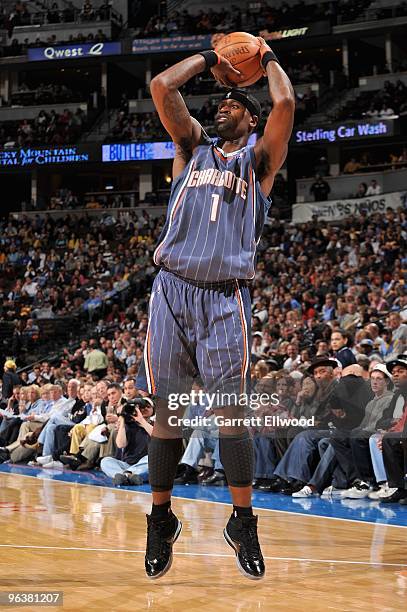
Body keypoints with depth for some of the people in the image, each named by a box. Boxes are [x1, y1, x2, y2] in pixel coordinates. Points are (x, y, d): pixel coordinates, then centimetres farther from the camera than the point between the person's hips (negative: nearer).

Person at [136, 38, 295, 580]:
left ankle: (243, 522, 8)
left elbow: (285, 102, -3)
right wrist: (209, 60, 20)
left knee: (231, 413, -6)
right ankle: (162, 520, 15)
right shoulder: (193, 148, 20)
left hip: (225, 296, -2)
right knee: (167, 411, 2)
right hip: (173, 290, 2)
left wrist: (269, 59, 14)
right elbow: (162, 86, 9)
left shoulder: (258, 161, 13)